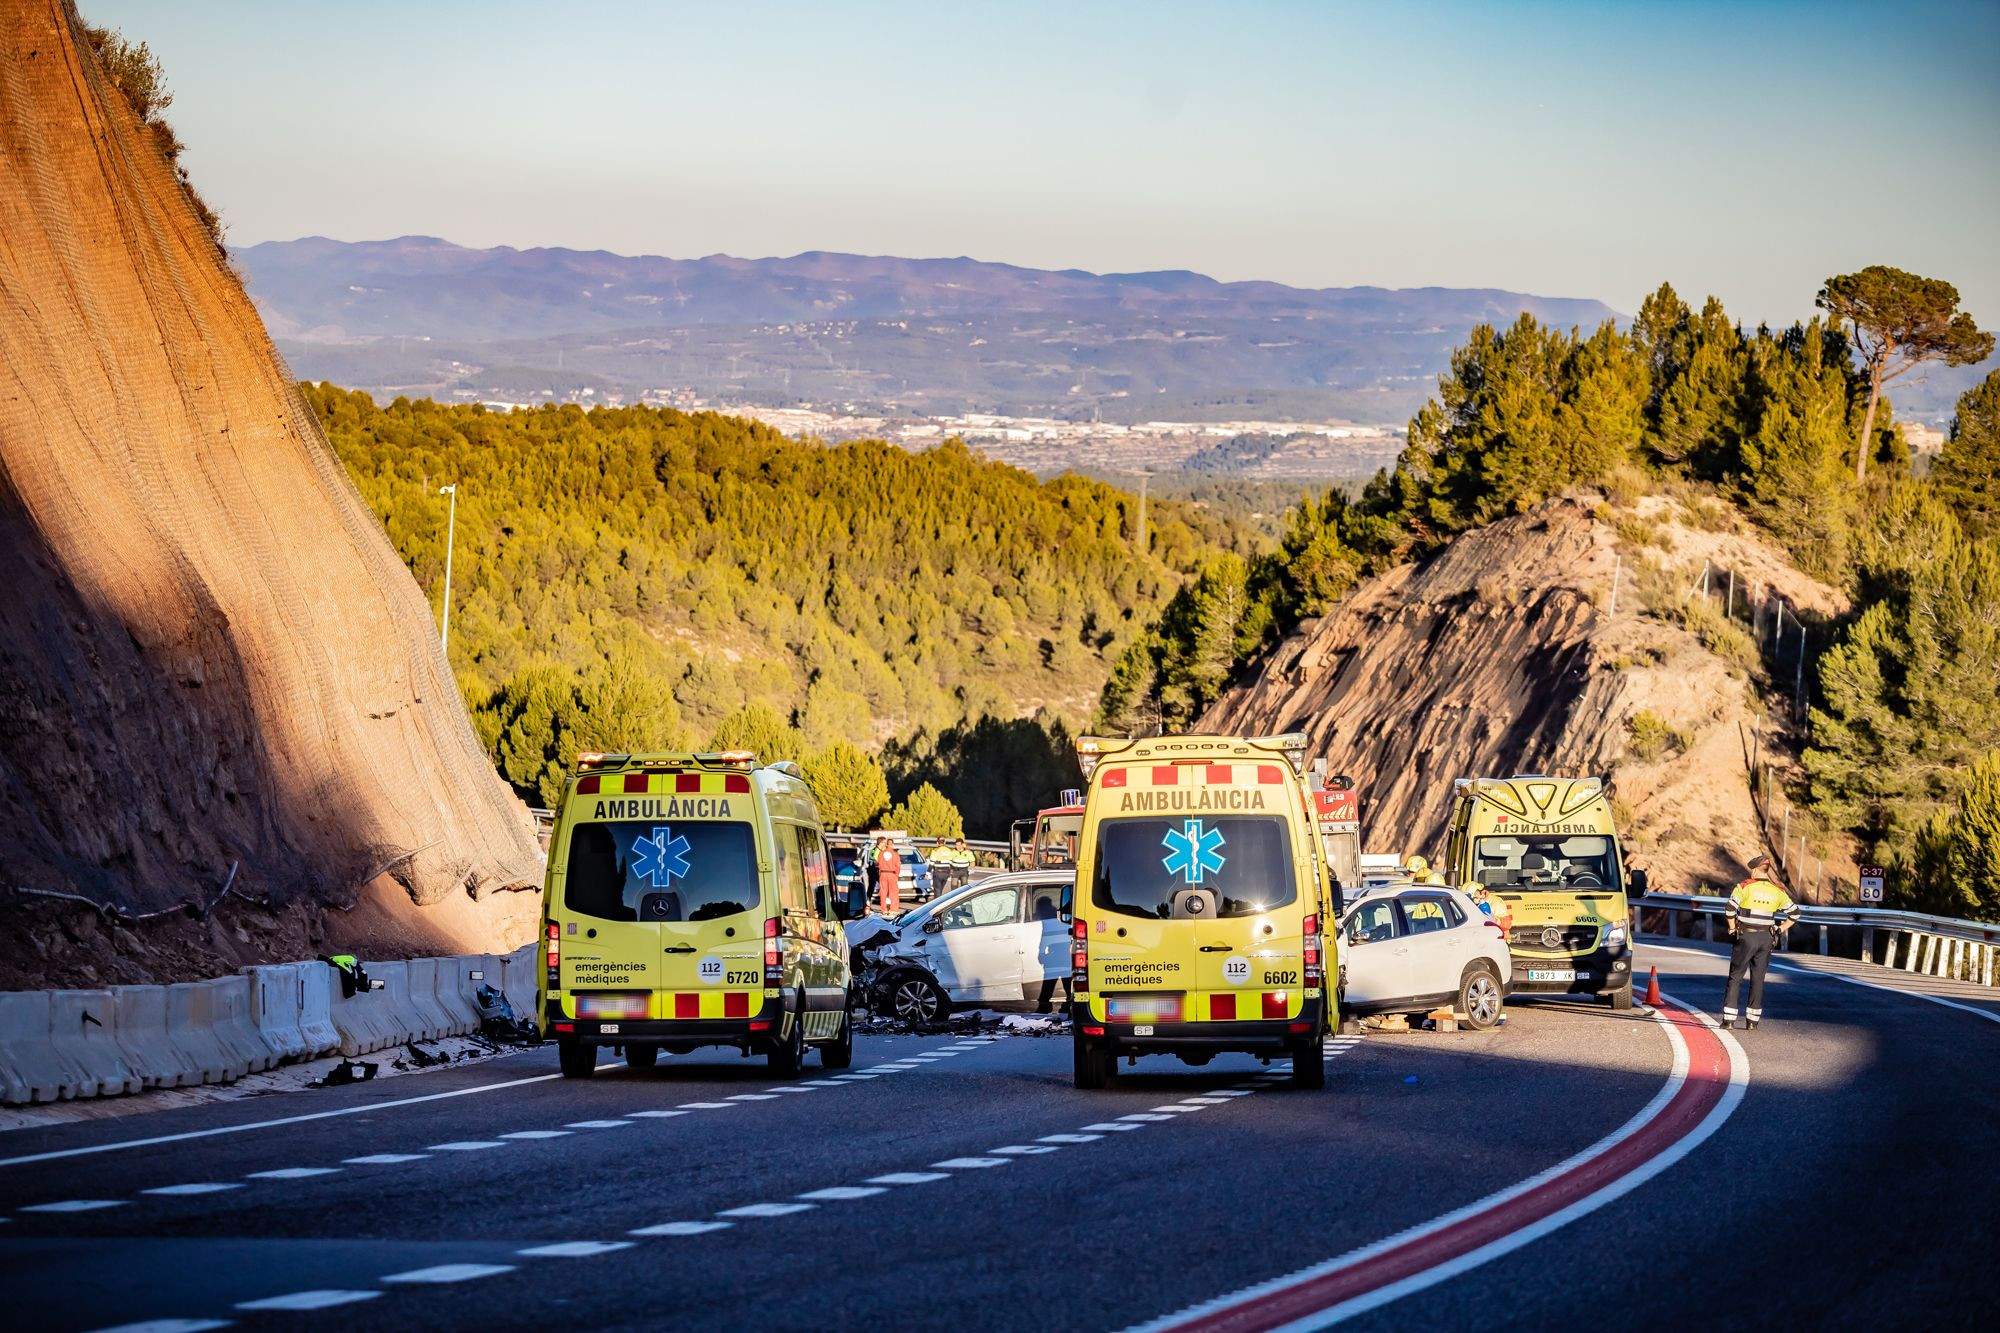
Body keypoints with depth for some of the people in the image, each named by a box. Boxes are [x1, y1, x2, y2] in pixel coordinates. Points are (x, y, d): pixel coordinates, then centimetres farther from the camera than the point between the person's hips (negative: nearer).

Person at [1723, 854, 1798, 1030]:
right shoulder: (1777, 891, 4)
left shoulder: (1745, 887, -9)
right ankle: (1753, 1020, 8)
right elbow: (1794, 912, 6)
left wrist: (1732, 928, -4)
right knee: (1758, 979, 10)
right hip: (1766, 939, 4)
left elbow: (1731, 908, -18)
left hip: (1746, 936, -4)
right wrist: (1779, 929, 10)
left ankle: (1729, 1019, -1)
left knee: (1735, 977, 4)